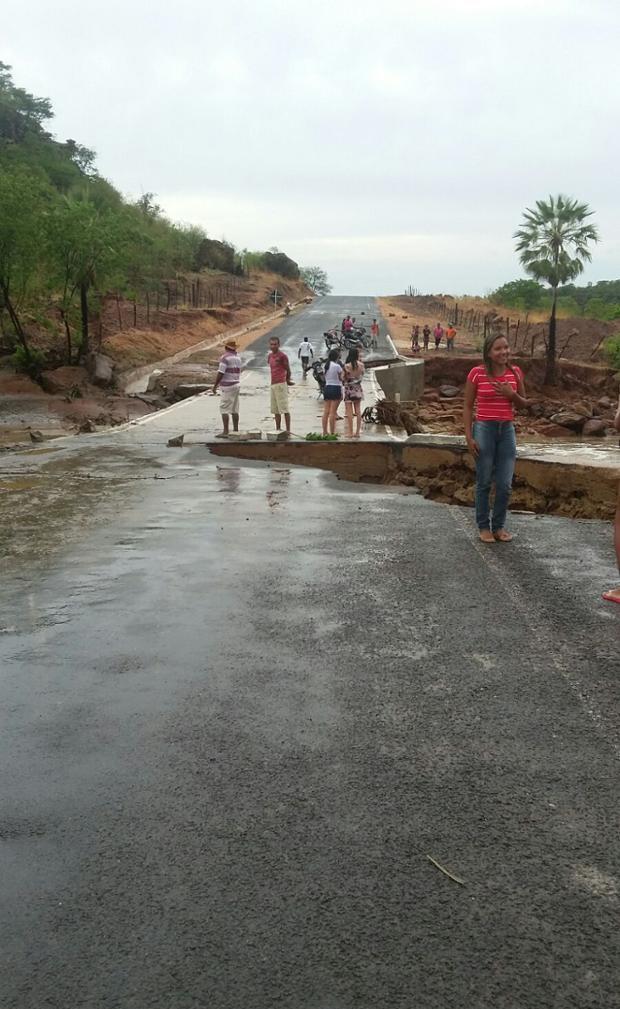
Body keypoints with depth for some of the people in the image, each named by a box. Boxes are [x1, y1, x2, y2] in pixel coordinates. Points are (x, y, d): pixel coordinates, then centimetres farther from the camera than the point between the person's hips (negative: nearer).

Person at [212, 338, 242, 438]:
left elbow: (220, 373, -18)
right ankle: (235, 430, 11)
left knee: (224, 409, -6)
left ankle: (226, 432, -11)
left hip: (227, 387, -8)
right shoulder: (238, 357, 12)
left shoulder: (225, 357, -14)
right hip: (236, 385, 8)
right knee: (234, 409, 10)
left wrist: (215, 386, -10)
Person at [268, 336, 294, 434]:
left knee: (284, 408, -8)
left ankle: (288, 430, -8)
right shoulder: (269, 356, 13)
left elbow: (288, 370, -4)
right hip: (273, 384, 8)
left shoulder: (282, 356, -10)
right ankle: (277, 429, 17)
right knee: (276, 410, 11)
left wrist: (287, 380, 11)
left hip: (281, 384, -8)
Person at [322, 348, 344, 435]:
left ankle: (325, 431, 11)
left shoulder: (326, 366, 8)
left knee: (326, 411, 8)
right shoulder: (337, 366, -11)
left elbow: (325, 377, 11)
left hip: (327, 388, 6)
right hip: (336, 388, -6)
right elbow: (341, 378, -7)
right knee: (333, 412, -4)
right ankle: (332, 432, -1)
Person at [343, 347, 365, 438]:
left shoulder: (347, 366, -14)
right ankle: (357, 432, 10)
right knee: (358, 411, 9)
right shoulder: (361, 365, -3)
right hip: (358, 388, 4)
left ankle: (350, 432, 0)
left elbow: (343, 378, -12)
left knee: (349, 412, 0)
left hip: (349, 389, -4)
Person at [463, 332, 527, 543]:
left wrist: (512, 395, -10)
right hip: (484, 429, -3)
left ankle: (499, 525, 21)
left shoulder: (515, 373, 2)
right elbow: (468, 406, -2)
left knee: (505, 484, 5)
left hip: (507, 430, 3)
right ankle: (483, 526, 18)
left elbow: (524, 403, 12)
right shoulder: (477, 373, -7)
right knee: (484, 482, 5)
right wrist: (469, 436, -8)